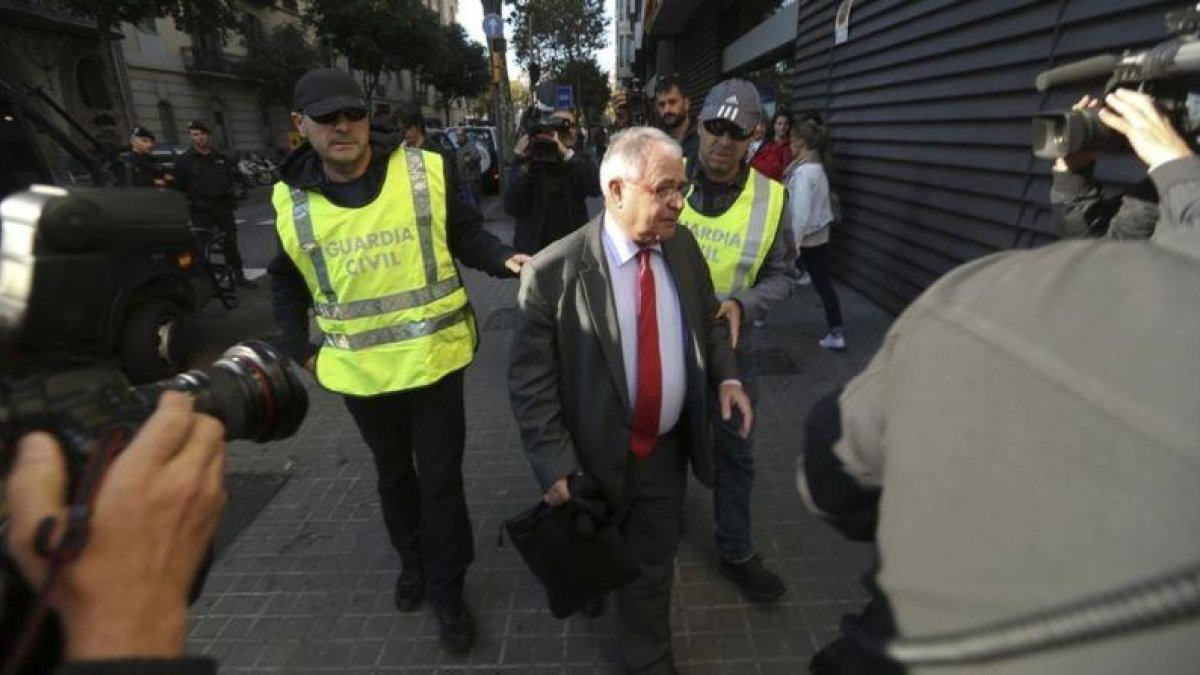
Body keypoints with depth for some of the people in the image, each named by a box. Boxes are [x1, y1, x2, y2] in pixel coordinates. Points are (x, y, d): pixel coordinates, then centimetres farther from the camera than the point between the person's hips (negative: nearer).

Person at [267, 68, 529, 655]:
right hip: (360, 371, 3)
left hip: (433, 359, -2)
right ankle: (412, 561, 49)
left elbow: (466, 236, -2)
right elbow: (286, 281, 11)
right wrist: (302, 350, 4)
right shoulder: (291, 200, -2)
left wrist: (505, 260, -22)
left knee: (441, 480, 8)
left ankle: (447, 591, 30)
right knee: (393, 474, 23)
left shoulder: (426, 171, -9)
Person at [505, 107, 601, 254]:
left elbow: (596, 188, -19)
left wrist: (566, 154, -27)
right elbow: (511, 208, -11)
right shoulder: (528, 159, 0)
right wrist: (523, 166, -21)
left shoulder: (580, 160, 3)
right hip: (532, 248, -1)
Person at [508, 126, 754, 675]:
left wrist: (725, 376, -4)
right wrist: (557, 468, -19)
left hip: (668, 450, 4)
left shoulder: (683, 245, -5)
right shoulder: (553, 272, -22)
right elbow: (529, 381, -17)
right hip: (596, 455, -3)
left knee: (653, 566, 21)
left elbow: (709, 318, 11)